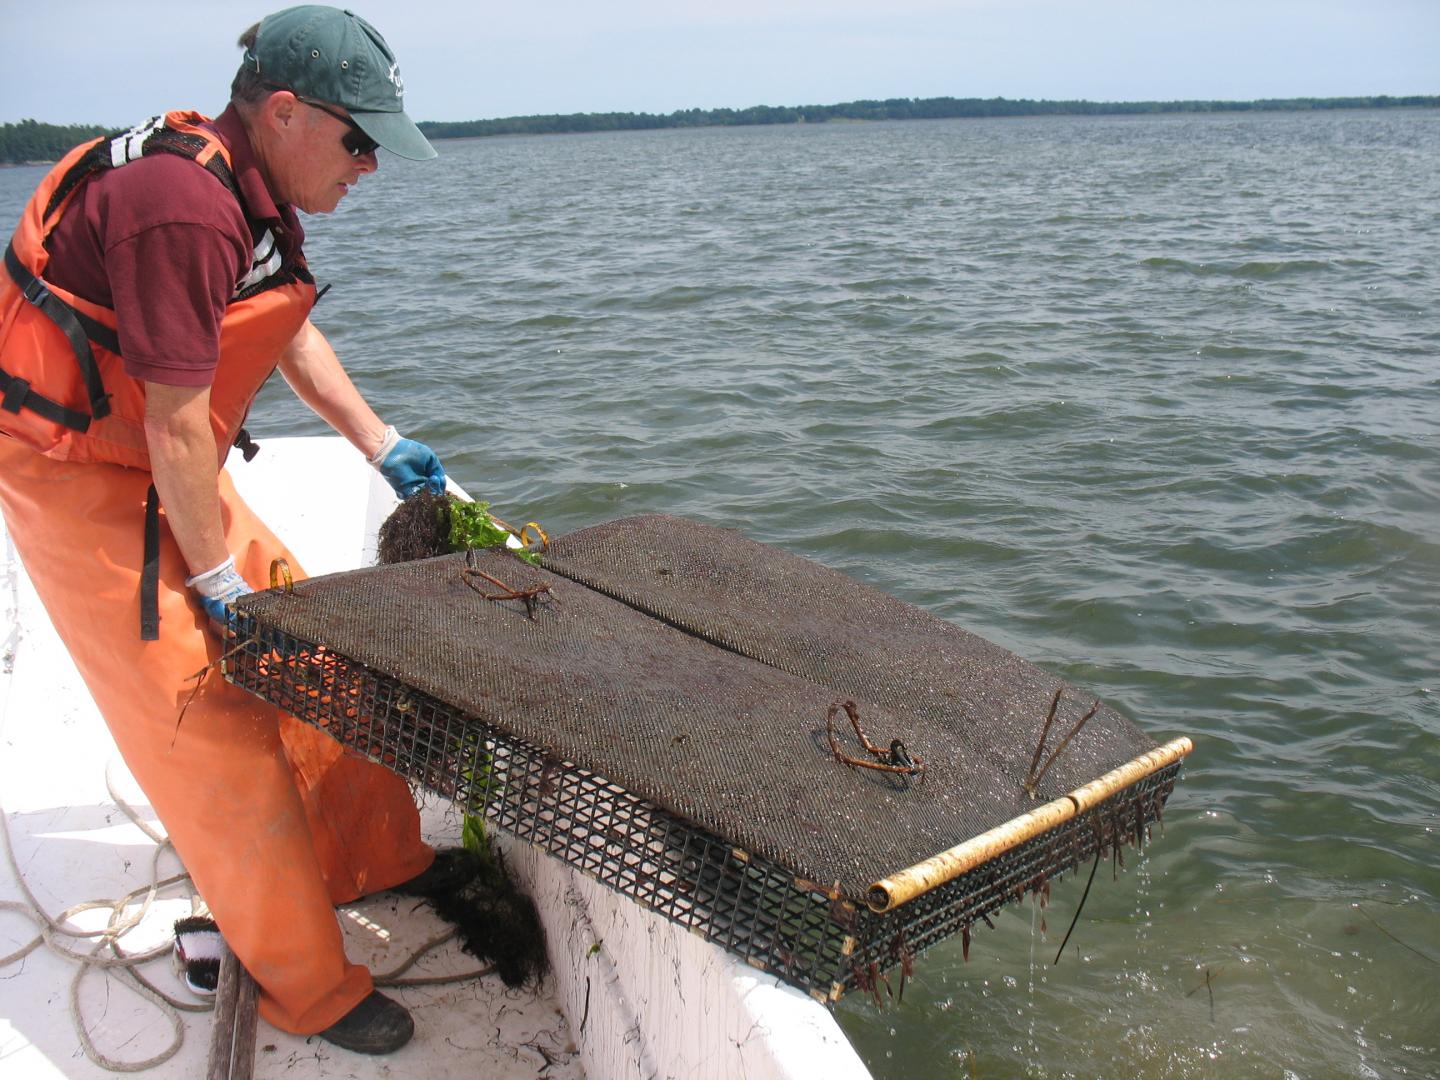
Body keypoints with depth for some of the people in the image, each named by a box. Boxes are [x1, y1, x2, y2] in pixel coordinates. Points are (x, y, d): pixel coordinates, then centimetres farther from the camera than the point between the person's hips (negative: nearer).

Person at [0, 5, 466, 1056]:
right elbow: (176, 427, -25)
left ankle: (379, 858, 28)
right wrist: (217, 575, -15)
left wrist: (380, 441, 16)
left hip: (157, 466, 10)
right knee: (209, 716, -7)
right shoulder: (183, 206, -28)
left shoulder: (253, 191, 4)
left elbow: (290, 332, 19)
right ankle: (308, 987, 6)